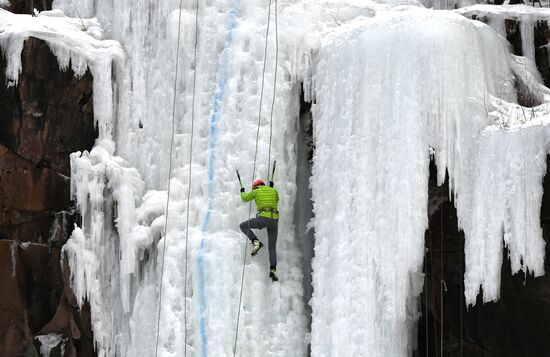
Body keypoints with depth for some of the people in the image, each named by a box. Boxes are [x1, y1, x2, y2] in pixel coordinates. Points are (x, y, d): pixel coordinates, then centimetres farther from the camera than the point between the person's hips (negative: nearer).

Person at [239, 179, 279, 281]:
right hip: (275, 220, 4)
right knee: (272, 247, 10)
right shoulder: (274, 190, 19)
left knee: (243, 226, 17)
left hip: (263, 218, -4)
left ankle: (256, 242, -5)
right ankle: (273, 270, -7)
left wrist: (242, 192, 50)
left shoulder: (256, 191, 11)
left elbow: (245, 199, 28)